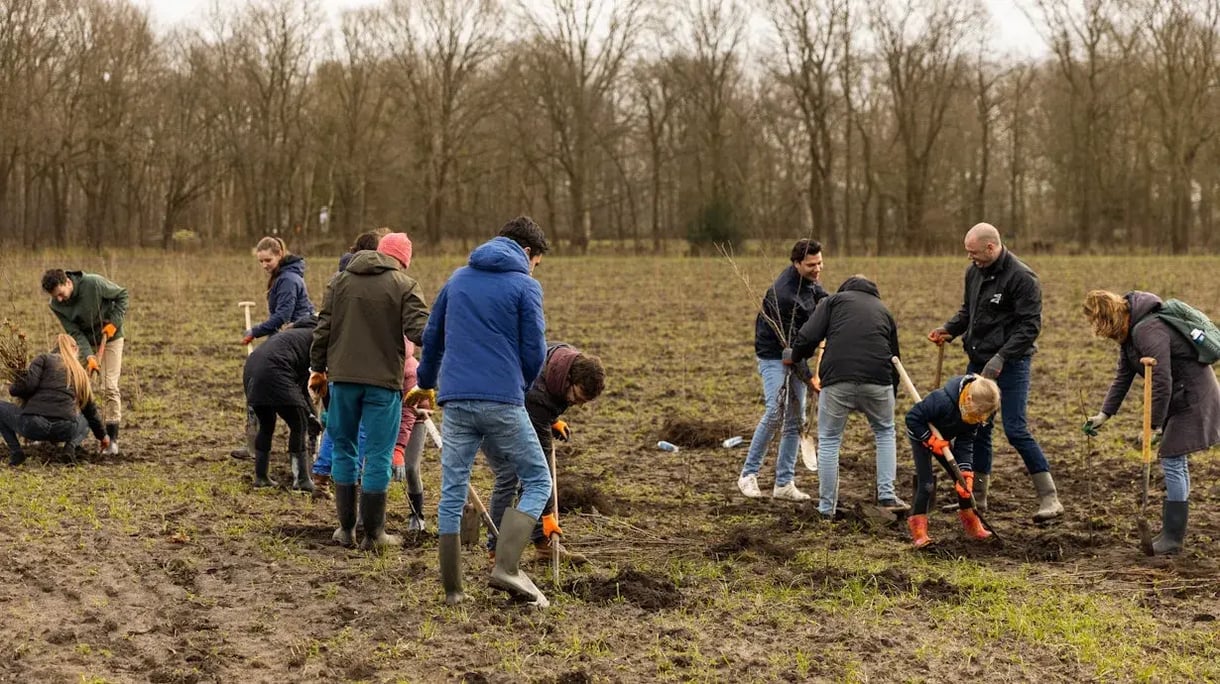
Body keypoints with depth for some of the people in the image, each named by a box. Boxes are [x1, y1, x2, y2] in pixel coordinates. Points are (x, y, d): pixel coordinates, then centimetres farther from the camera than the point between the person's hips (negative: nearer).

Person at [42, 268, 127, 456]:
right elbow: (75, 333, -19)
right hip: (84, 341, 4)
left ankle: (112, 438, -7)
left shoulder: (94, 283, -29)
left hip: (110, 337, -4)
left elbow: (121, 295, -14)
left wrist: (115, 322, -23)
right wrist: (88, 357, -32)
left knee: (109, 386, -10)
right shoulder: (56, 305, -19)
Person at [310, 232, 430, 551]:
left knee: (344, 450, 15)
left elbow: (323, 328, 11)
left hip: (342, 377, 3)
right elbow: (419, 329, -13)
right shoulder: (404, 285, -2)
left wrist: (317, 368, 19)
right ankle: (373, 534, 6)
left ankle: (346, 528, 17)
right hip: (384, 381, -3)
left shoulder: (340, 281, 10)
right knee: (378, 456, 2)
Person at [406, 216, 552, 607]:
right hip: (503, 401, -5)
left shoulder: (458, 279, 15)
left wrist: (426, 384, 37)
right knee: (538, 482, 6)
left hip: (456, 400, 5)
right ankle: (506, 567, -11)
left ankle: (452, 589, 10)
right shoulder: (525, 286, -1)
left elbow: (432, 338, 22)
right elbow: (535, 352, -4)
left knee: (452, 494, 9)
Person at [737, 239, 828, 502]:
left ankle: (784, 484, 6)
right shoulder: (784, 294, -28)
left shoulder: (809, 281, -1)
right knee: (776, 412, -22)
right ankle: (748, 475, -9)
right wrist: (808, 377, -26)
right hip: (774, 355, -8)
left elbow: (822, 296, 23)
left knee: (795, 419, 3)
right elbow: (788, 341, -26)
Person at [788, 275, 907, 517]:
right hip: (878, 380, 2)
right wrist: (890, 396, 36)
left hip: (837, 380, -2)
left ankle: (826, 509, 15)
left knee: (829, 441, 13)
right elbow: (894, 356, 28)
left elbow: (808, 337, 2)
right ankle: (887, 496, 18)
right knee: (884, 433, 26)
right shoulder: (883, 311, 27)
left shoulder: (834, 300, 17)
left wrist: (794, 358, 22)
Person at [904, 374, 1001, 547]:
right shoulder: (943, 400, -41)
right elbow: (912, 417, -32)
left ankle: (969, 520, 18)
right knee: (926, 482, -15)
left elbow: (965, 442, -16)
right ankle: (917, 527, -6)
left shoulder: (976, 411, -21)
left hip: (943, 438, 6)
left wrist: (965, 473, -24)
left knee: (966, 478, 2)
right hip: (921, 435, -6)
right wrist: (930, 440, -32)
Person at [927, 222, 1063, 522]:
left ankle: (1050, 499, -5)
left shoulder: (1022, 277, -16)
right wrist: (948, 329, 0)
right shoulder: (974, 272, 7)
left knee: (1016, 430, -12)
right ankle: (977, 498, 21)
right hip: (978, 361, 8)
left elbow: (1030, 326, -19)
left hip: (1010, 363, -8)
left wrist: (1001, 358, -25)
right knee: (977, 428, 11)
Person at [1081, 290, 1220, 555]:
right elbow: (1123, 375, 13)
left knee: (1172, 461, -8)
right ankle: (1174, 530, 24)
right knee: (1176, 462, 15)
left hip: (1192, 397, -10)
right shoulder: (1129, 332, 7)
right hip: (1180, 396, 10)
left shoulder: (1148, 330, -26)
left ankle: (1172, 537, -2)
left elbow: (1161, 380, -28)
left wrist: (1155, 424, -21)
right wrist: (1104, 414, 10)